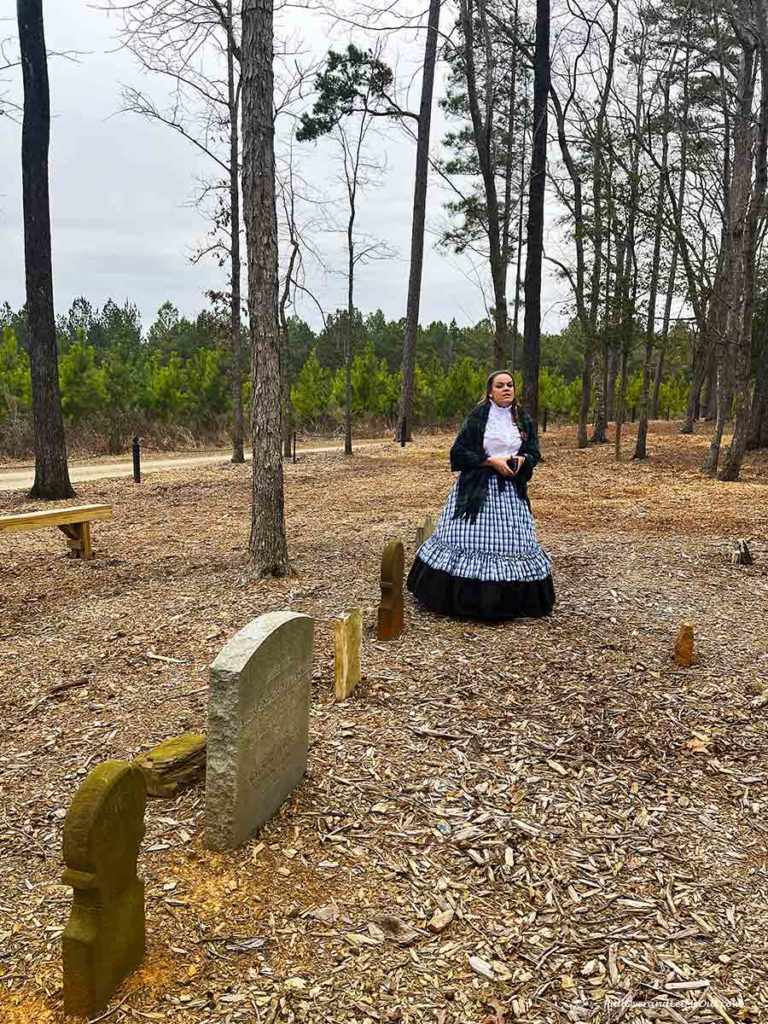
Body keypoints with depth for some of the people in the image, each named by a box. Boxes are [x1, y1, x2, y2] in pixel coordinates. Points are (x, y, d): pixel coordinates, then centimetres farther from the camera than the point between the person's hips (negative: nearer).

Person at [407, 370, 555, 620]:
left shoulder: (524, 419, 9)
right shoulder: (477, 416, -5)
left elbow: (534, 453, 13)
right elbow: (459, 452, -8)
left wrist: (521, 460, -10)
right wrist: (492, 461, -16)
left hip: (511, 490, 4)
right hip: (478, 488, -4)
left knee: (513, 542, 5)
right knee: (469, 540, -5)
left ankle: (511, 601, 17)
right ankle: (463, 598, 7)